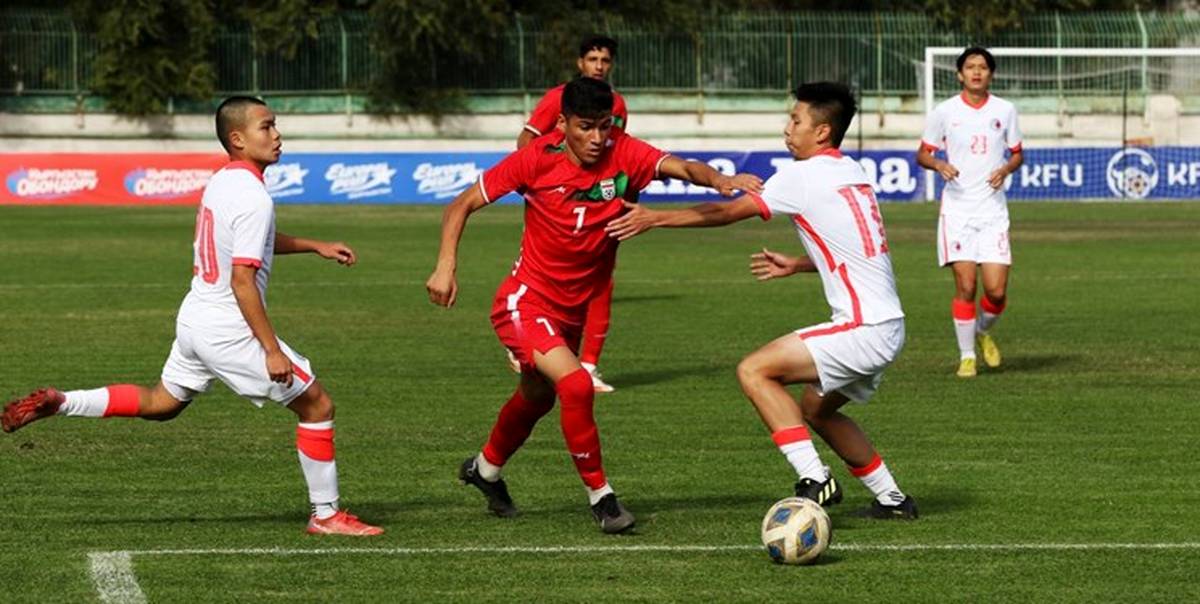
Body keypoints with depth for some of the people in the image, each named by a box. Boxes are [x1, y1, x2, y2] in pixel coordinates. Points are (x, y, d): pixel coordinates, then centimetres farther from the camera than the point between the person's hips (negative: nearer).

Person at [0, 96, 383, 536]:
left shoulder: (222, 182, 9)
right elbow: (242, 280, -25)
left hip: (195, 318, 9)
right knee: (317, 405, 1)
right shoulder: (254, 198, -21)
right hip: (229, 330, -9)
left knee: (161, 403, 28)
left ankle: (61, 403, 17)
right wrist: (272, 350, -24)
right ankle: (326, 515, 6)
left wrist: (315, 246, 30)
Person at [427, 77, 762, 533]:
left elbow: (681, 167, -31)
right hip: (525, 302, -5)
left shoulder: (623, 156, -14)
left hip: (571, 310, 5)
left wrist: (719, 179, -52)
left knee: (538, 397, 26)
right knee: (576, 384, -26)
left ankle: (485, 469, 54)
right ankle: (600, 495, -10)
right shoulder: (537, 160, -18)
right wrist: (446, 267, -22)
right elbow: (462, 206, -10)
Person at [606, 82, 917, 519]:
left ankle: (814, 480, -16)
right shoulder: (853, 173, 15)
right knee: (815, 409, 24)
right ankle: (892, 499, 25)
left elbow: (725, 213, -6)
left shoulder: (804, 175, -10)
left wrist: (654, 218, 1)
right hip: (886, 323, 9)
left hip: (863, 329, -9)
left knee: (754, 371, -11)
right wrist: (796, 265, 27)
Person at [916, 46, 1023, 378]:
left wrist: (1006, 169, -7)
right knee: (965, 285, -9)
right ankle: (967, 355, 5)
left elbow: (1017, 154, 15)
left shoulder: (1005, 110, 5)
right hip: (957, 210, -1)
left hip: (993, 210, 1)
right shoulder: (944, 111, 1)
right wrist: (940, 165, -13)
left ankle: (983, 331, 26)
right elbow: (922, 154, 9)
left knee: (996, 290, -6)